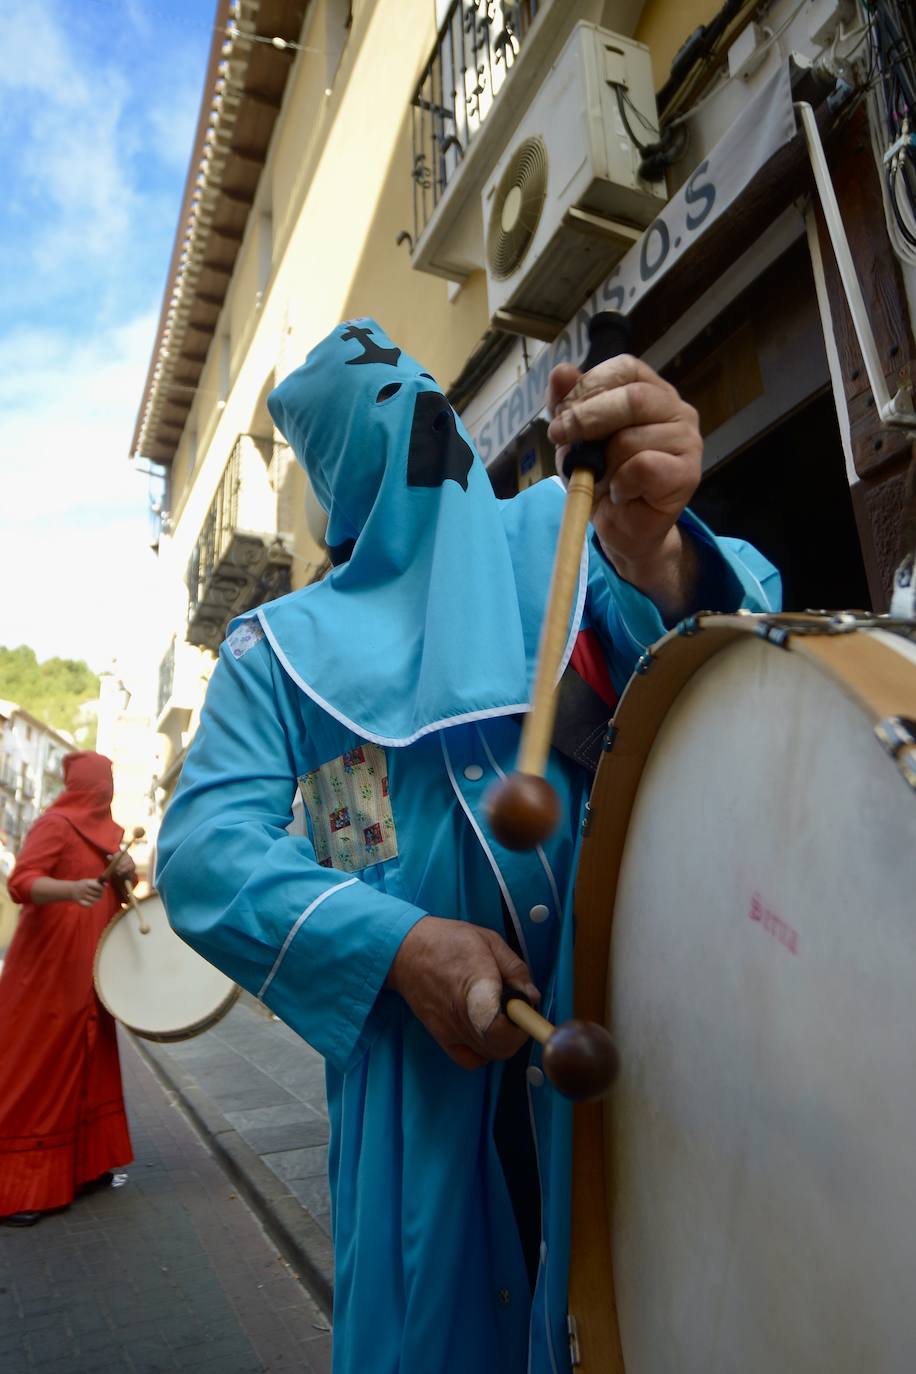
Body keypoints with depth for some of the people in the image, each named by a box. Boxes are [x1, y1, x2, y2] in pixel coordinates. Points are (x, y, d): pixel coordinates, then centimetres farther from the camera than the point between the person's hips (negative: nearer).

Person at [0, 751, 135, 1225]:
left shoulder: (101, 829, 13)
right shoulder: (55, 825, -13)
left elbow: (123, 890, 19)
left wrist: (127, 870, -5)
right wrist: (72, 889, -43)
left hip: (88, 971, 9)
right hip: (48, 971, -9)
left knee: (87, 1067, 14)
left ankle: (81, 1166, 26)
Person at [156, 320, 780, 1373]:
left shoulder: (552, 534, 6)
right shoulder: (284, 642, 9)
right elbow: (203, 847, -2)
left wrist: (652, 543, -34)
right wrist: (396, 945, -18)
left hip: (622, 1015, -1)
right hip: (417, 1047, 2)